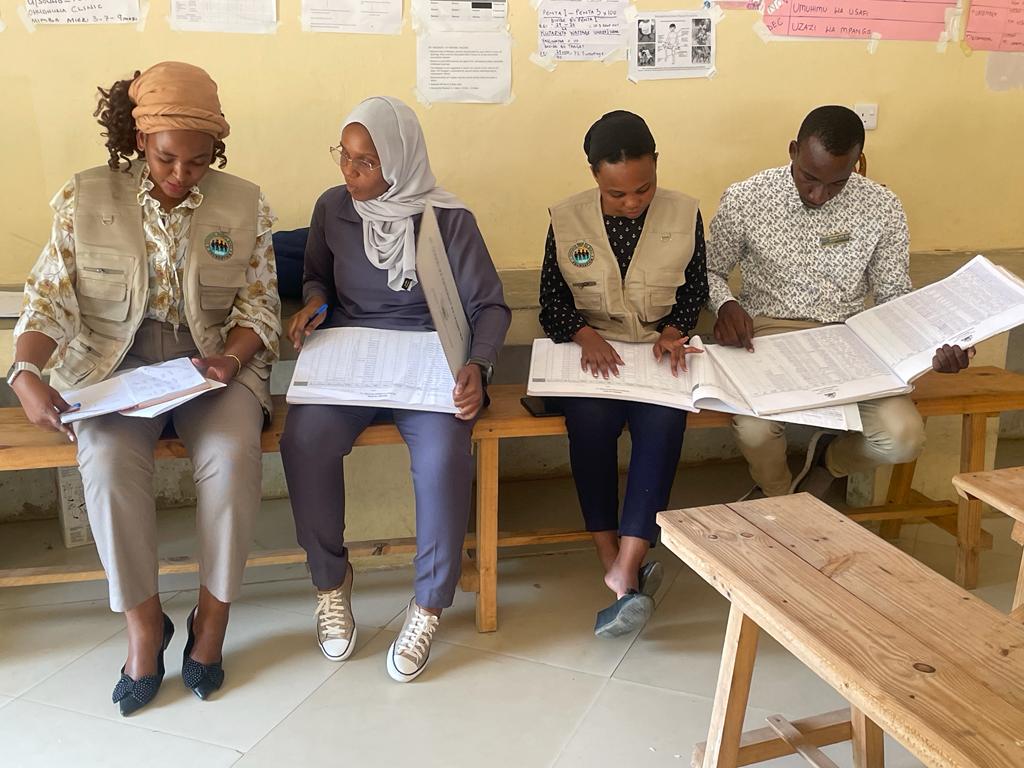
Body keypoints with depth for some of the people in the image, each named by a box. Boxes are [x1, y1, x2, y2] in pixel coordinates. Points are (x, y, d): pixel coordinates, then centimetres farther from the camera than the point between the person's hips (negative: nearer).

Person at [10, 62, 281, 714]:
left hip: (212, 361, 0)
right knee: (108, 463, -29)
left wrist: (232, 356, -16)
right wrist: (26, 373, -18)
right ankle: (144, 623, -8)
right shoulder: (83, 201, 0)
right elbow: (48, 300, 0)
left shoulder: (245, 206, 1)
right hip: (113, 364, 1)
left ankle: (212, 617, -10)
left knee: (231, 455, -30)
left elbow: (260, 307, 3)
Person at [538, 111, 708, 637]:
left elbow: (695, 291, 12)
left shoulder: (684, 214, 2)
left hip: (660, 352, 1)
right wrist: (585, 334, -15)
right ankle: (620, 574, -29)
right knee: (591, 421, -33)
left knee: (662, 422, -32)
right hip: (593, 352, 0)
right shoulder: (567, 219, 0)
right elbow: (552, 303, 5)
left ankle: (624, 571, -35)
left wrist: (672, 331, -8)